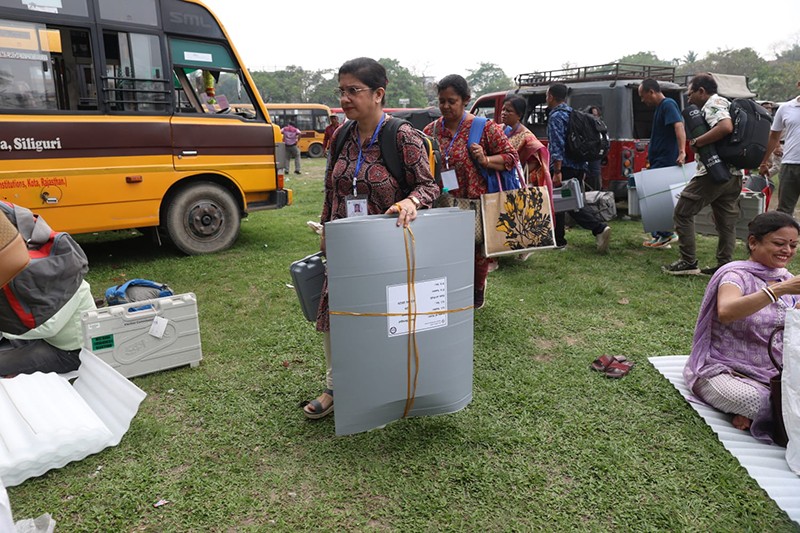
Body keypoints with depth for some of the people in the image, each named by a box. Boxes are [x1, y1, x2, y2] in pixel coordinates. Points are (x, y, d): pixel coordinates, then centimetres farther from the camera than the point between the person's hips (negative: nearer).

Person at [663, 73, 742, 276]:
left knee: (682, 213, -2)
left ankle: (688, 262, -2)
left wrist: (696, 141, -20)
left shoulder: (713, 104, -9)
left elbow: (725, 127, -28)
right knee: (726, 221, 11)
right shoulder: (726, 104, 22)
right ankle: (724, 266, 15)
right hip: (734, 174, 10)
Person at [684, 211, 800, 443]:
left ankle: (751, 415, -1)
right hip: (726, 372, -6)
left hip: (774, 375, 6)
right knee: (754, 399, -33)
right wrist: (778, 290, -39)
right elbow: (726, 312, -33)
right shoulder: (737, 274, -10)